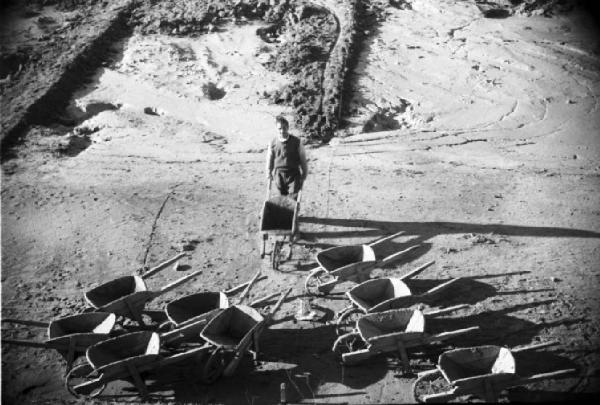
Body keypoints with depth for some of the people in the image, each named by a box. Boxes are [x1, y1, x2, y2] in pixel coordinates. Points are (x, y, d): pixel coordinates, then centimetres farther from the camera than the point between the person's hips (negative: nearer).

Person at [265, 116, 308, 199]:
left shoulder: (296, 142, -6)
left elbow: (302, 159, 3)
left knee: (294, 197, -10)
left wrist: (304, 173, 6)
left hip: (293, 174, -2)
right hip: (279, 174, 2)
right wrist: (269, 173, 15)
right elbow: (270, 159, 12)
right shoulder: (273, 143, -1)